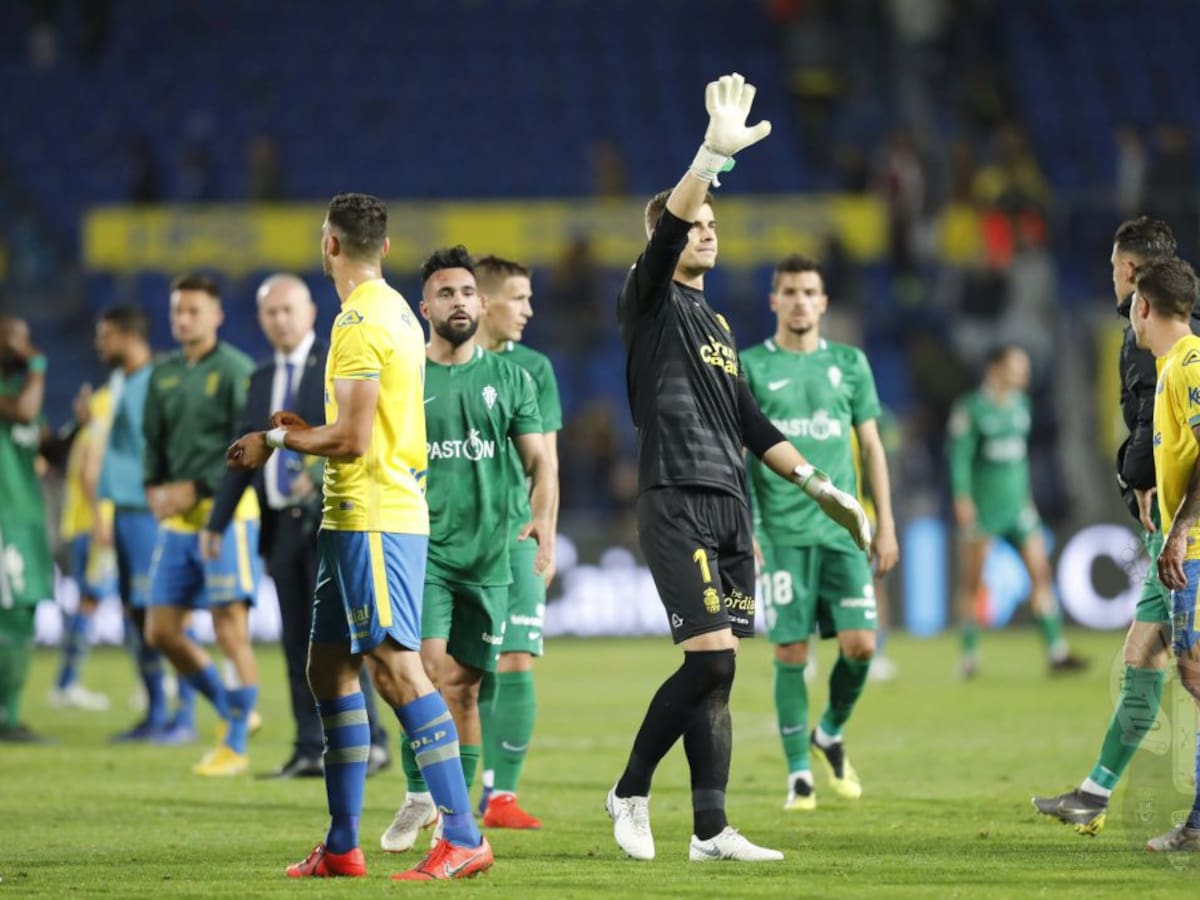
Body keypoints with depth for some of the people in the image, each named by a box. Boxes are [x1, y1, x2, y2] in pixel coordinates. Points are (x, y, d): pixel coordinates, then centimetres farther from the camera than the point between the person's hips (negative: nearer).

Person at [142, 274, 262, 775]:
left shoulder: (236, 371, -8)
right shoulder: (164, 375, 13)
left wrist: (196, 489, -16)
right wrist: (155, 488, 1)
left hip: (226, 510, -7)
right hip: (177, 519, 7)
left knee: (231, 630, -8)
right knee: (162, 631, 6)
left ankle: (235, 746, -1)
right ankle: (232, 712, 24)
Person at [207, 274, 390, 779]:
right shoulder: (261, 380, 17)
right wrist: (217, 522, 14)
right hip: (281, 524, 6)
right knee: (297, 641, 4)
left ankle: (368, 743, -9)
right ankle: (309, 752, 6)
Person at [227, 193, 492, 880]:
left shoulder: (361, 321, -14)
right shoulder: (396, 312, 17)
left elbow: (353, 439, -19)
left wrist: (276, 441, -6)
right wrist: (308, 431, 27)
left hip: (373, 516, -11)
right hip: (358, 517, 11)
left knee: (395, 667, -14)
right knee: (330, 668, 14)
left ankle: (464, 838, -19)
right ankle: (342, 847, 18)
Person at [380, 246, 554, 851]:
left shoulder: (510, 378, 9)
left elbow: (538, 461, 6)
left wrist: (544, 518, -12)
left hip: (487, 555, 2)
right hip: (421, 547, -2)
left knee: (464, 686, 4)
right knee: (428, 670, -17)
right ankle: (419, 796, -4)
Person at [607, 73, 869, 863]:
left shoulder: (718, 324, 22)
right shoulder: (651, 303, -1)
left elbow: (750, 423, 24)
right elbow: (666, 229, -21)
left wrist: (818, 485, 19)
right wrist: (714, 155, -34)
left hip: (730, 506, 7)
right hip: (676, 502, -7)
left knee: (715, 673, 3)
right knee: (711, 658, -15)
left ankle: (711, 830, 3)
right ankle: (631, 793, 0)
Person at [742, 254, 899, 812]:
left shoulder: (849, 364, 10)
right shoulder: (750, 367, 2)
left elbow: (871, 445, 14)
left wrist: (885, 524, 9)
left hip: (843, 529, 2)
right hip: (781, 531, -2)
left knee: (860, 644, -7)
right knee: (791, 653, -4)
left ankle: (831, 734, 20)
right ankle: (799, 773, 4)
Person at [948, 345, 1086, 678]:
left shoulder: (1021, 403, 12)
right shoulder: (971, 408, -8)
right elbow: (960, 454, -11)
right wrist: (962, 498, -18)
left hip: (1016, 503, 6)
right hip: (981, 509, -6)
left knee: (1041, 572, -3)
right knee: (972, 583, 1)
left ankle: (1056, 652, -4)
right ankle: (970, 656, 10)